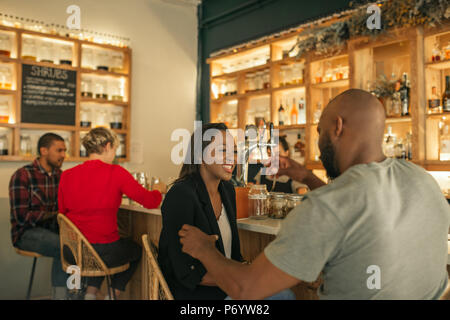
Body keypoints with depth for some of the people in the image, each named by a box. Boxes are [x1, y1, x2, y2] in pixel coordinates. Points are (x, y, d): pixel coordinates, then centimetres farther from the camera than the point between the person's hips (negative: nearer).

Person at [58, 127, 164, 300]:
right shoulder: (115, 173, -15)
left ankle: (90, 293, 25)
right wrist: (158, 190, 12)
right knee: (137, 250, 28)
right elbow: (150, 201, -9)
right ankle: (112, 294, 27)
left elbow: (63, 212, 10)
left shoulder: (67, 175, -1)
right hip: (103, 251, -5)